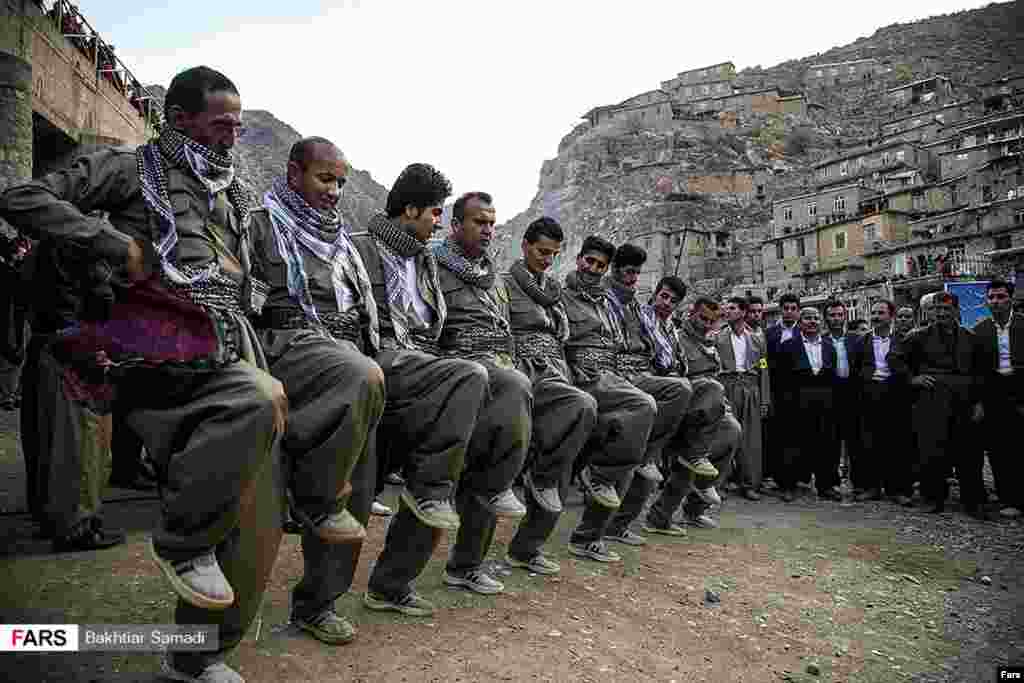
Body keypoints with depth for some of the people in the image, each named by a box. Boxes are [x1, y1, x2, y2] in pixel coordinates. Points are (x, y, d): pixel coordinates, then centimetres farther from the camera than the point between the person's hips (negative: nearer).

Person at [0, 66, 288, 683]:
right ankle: (182, 541, -12)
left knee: (257, 526, 2)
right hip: (166, 353, -6)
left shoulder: (237, 192, 26)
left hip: (232, 351, 6)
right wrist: (118, 246, -9)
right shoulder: (132, 168, 9)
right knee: (255, 406, -36)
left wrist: (265, 370, 18)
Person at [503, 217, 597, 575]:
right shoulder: (506, 284, 1)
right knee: (584, 406, -34)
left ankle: (525, 549, 14)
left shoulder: (551, 289, 24)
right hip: (526, 373, -7)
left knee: (558, 479, 1)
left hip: (555, 374, 7)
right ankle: (540, 473, -14)